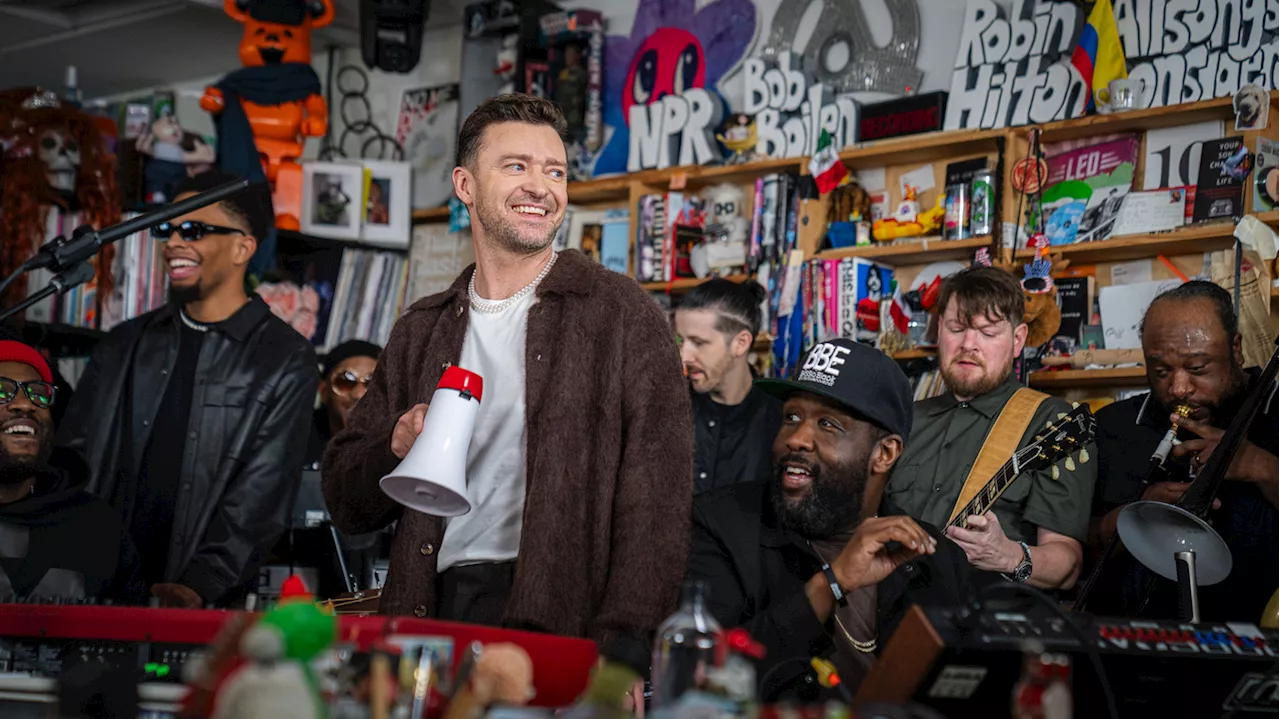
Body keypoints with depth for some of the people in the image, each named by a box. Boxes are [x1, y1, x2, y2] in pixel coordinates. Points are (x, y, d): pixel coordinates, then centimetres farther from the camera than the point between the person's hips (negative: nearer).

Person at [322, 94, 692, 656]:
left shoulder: (622, 315, 5)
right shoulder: (422, 331, 19)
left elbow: (656, 501, -4)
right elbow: (346, 503, 20)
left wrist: (621, 645, -15)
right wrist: (398, 447, -2)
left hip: (561, 618, -3)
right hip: (435, 607, 4)